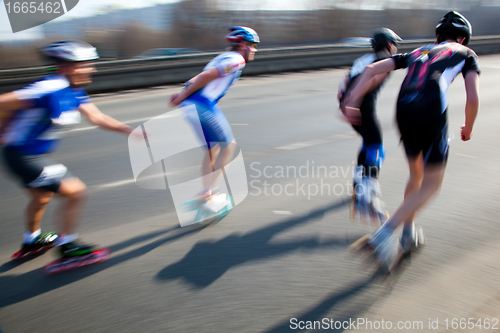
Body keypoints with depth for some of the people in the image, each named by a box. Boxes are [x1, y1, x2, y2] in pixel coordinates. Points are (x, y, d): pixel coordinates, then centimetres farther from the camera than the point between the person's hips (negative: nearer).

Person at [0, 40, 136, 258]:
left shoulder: (75, 91, 0)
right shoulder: (50, 89, -28)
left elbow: (97, 118, 5)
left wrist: (130, 131, 2)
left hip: (36, 155, 10)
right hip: (24, 157, -10)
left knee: (42, 197, 29)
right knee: (76, 192, -8)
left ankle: (31, 240, 53)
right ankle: (67, 246, 9)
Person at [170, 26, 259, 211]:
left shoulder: (224, 58, 26)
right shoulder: (237, 60, -4)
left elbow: (201, 78, 16)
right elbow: (206, 76, -13)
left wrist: (183, 95, 6)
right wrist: (183, 96, -7)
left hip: (191, 106, 9)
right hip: (204, 106, -9)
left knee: (212, 148, 19)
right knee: (229, 146, 6)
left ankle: (206, 193, 22)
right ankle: (209, 190, 3)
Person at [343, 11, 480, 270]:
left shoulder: (417, 52, 30)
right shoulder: (466, 54, 20)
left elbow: (372, 69, 17)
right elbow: (473, 98, 5)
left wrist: (351, 102, 11)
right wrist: (468, 128, 23)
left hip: (403, 112, 5)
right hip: (432, 113, -5)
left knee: (416, 175, 23)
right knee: (432, 184, 7)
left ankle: (408, 234, 33)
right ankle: (386, 232, -8)